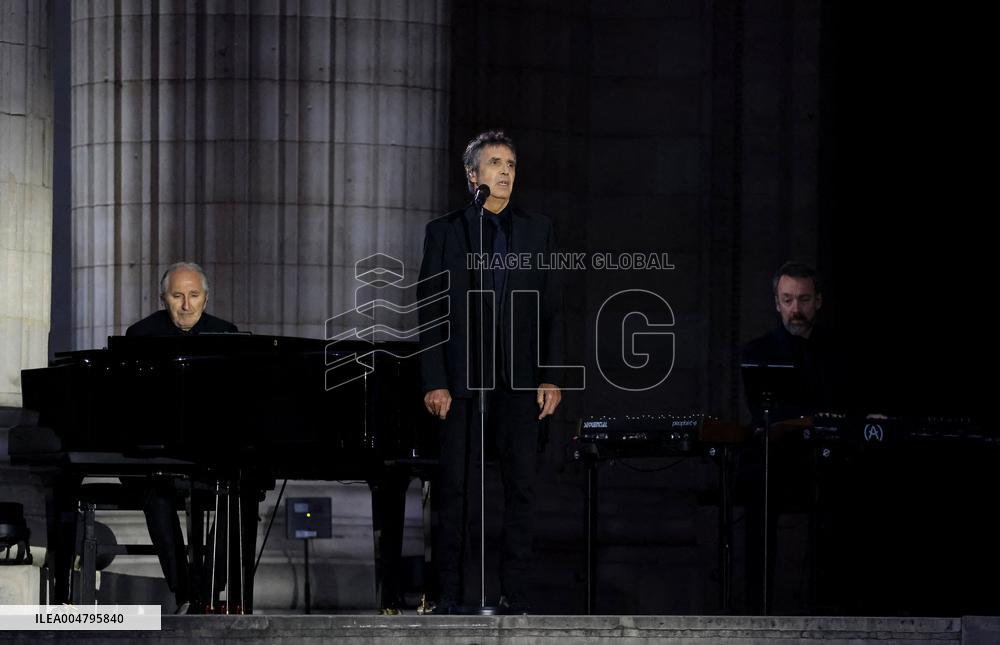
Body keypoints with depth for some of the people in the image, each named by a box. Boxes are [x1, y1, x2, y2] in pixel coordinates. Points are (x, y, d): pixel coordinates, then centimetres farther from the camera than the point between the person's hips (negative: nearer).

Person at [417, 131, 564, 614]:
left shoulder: (537, 230, 10)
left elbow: (551, 308, 9)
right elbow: (430, 312, 2)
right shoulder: (444, 232, 5)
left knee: (521, 488, 0)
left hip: (519, 382, 2)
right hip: (462, 379, -2)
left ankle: (514, 597, 3)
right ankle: (449, 596, 4)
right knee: (455, 488, 0)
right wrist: (434, 382, -7)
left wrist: (550, 376, 0)